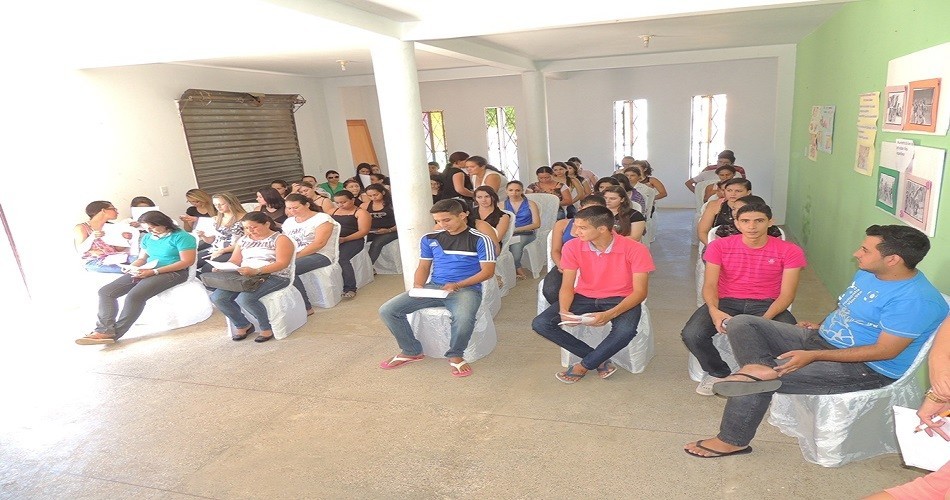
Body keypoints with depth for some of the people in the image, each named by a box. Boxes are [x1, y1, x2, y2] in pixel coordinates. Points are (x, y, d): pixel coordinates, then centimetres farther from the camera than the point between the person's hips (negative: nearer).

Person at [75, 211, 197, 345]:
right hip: (147, 271, 8)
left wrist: (154, 271, -19)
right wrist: (133, 268, -4)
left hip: (173, 273, -8)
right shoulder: (148, 238, 15)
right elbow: (141, 258, 23)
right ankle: (105, 330, -22)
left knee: (135, 296, -31)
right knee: (106, 291, -9)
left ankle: (114, 334, -20)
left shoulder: (182, 237, -10)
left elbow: (187, 261, -17)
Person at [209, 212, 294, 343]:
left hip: (274, 277, -7)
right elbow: (234, 261, 15)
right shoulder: (243, 240, 16)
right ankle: (243, 325, 5)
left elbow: (282, 263, -17)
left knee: (244, 298, -33)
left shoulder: (280, 239, -5)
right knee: (217, 297, -16)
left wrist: (256, 271, -29)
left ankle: (267, 328, -9)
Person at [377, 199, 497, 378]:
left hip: (466, 289, -4)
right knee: (387, 310, -12)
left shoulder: (480, 240, -3)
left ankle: (455, 356, -8)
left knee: (464, 318, -40)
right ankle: (411, 351, 8)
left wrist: (457, 285, -18)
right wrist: (418, 286, -7)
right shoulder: (430, 239, 11)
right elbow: (423, 267, 16)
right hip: (433, 287, 5)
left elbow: (487, 271, -6)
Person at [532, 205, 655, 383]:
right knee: (540, 324, -17)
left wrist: (609, 314, -32)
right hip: (584, 297, 3)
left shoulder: (635, 250, -19)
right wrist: (564, 311, -27)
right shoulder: (572, 247, -10)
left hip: (620, 300, -3)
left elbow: (639, 291, -17)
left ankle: (584, 365, -8)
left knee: (625, 331, -37)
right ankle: (599, 360, -9)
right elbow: (567, 286, -5)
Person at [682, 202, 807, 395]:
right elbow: (710, 285, -5)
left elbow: (786, 294, -7)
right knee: (691, 335, -26)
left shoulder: (790, 251, -3)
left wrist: (765, 319, -26)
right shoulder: (719, 246, -1)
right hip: (726, 302, 0)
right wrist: (714, 311, -27)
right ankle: (718, 372, 7)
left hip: (766, 305, 0)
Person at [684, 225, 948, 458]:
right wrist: (821, 325, 4)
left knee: (754, 381, -23)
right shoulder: (868, 273, 7)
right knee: (741, 323, -5)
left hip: (865, 369, -10)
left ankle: (733, 441, -5)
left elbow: (885, 351, -24)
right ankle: (762, 368, -33)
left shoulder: (915, 300, -22)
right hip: (821, 340, 10)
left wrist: (813, 356, -26)